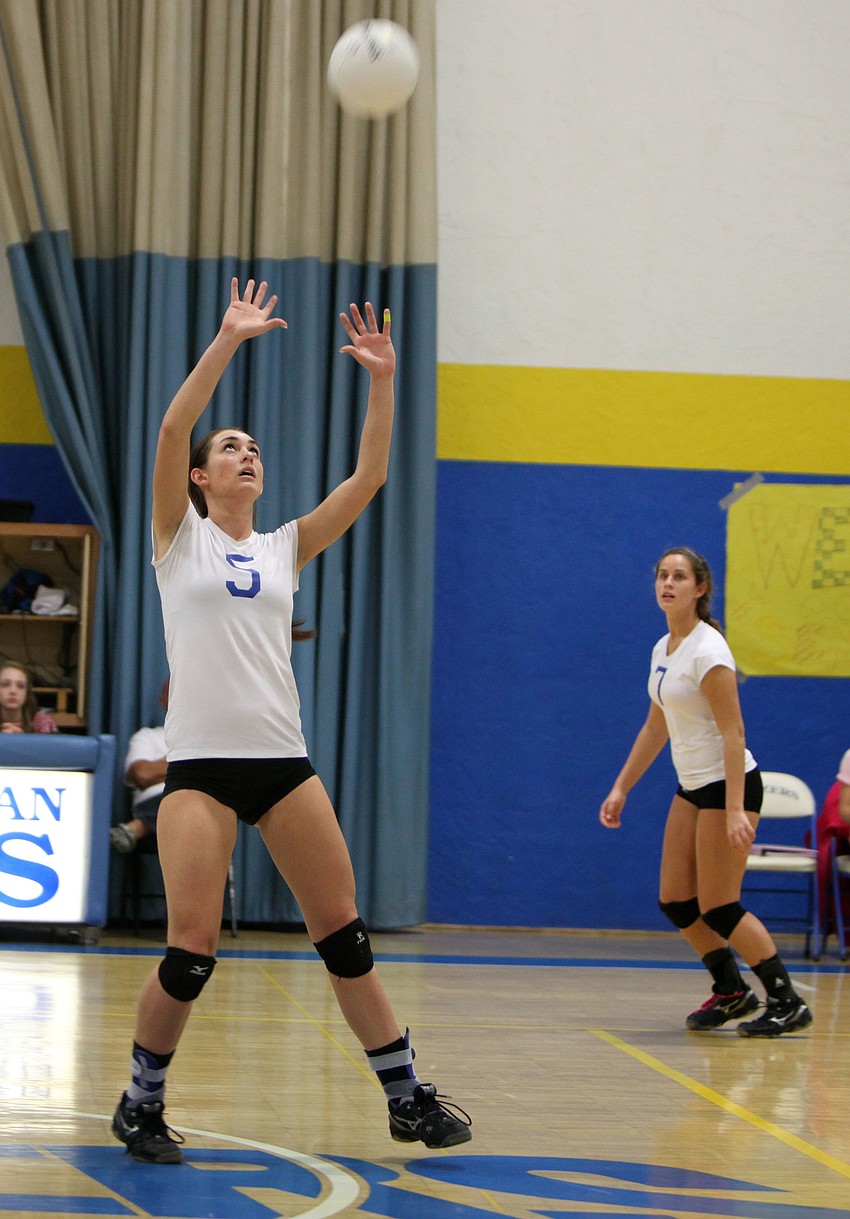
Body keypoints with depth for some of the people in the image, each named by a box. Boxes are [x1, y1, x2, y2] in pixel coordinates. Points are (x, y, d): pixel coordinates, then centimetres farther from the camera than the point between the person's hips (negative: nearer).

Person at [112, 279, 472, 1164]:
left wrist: (382, 381, -2)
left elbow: (368, 476, 7)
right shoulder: (179, 537, 6)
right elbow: (172, 430, -9)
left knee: (344, 933, 4)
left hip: (283, 761, 4)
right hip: (200, 764, -4)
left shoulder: (286, 548, 15)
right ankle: (141, 1102, 10)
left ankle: (407, 1097, 12)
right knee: (191, 954, -10)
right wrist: (226, 341, -14)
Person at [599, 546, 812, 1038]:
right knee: (676, 903, 6)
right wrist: (621, 788, 17)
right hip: (692, 788, 9)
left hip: (728, 784, -8)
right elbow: (657, 727, 19)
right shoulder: (663, 648, 9)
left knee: (718, 909, -8)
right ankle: (732, 991, 23)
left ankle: (788, 1002, 2)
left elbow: (733, 731, -22)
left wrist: (735, 809, -27)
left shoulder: (707, 650, -18)